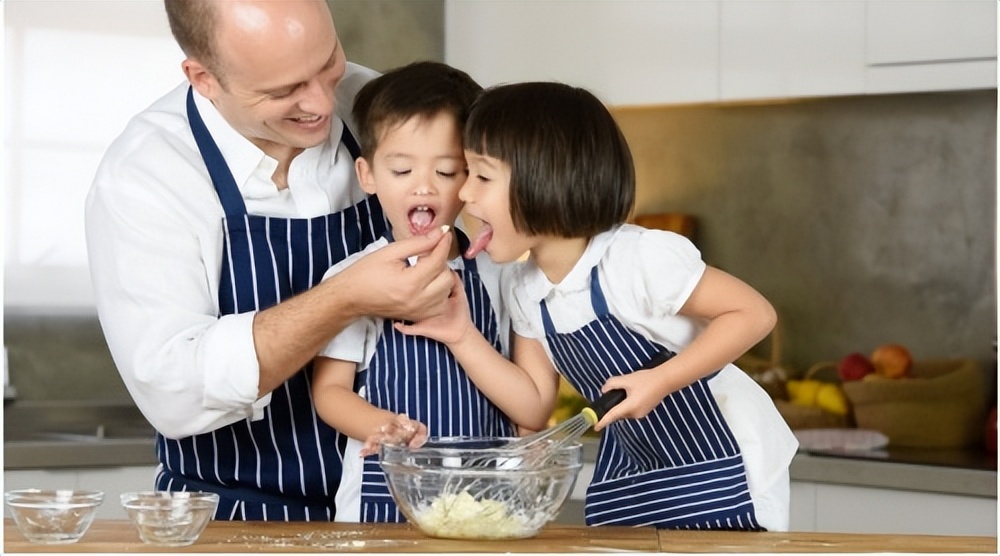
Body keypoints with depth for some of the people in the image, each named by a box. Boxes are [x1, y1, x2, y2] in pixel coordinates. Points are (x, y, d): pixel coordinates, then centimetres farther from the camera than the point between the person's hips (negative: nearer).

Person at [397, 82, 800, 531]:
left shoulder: (643, 257, -27)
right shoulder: (521, 286, -4)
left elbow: (754, 314, -22)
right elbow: (534, 404, 0)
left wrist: (661, 380, -29)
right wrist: (463, 338, -12)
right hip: (628, 476, 7)